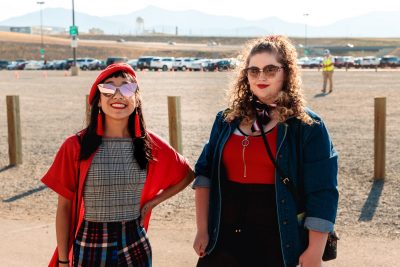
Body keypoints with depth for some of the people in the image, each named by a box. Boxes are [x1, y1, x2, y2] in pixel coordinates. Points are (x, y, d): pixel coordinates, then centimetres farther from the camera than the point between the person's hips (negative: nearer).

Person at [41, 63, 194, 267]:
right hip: (89, 248, -1)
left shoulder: (150, 144, -1)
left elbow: (187, 175, 13)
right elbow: (64, 207, -2)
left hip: (135, 247, 2)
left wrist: (152, 202, 3)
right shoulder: (76, 147, -7)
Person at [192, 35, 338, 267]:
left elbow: (322, 194, -8)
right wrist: (202, 230, 2)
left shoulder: (308, 126, -5)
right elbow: (204, 174, 8)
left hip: (279, 245, -3)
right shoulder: (227, 120, 7)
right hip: (223, 240, 4)